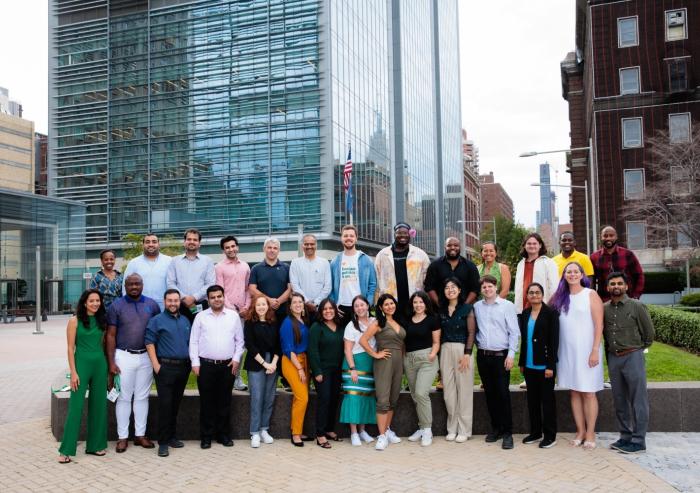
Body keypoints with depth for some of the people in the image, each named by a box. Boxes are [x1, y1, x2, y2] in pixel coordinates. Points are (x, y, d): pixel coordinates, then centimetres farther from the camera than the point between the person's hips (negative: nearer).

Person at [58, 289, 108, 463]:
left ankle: (95, 445, 20)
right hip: (82, 364, -5)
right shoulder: (75, 321, -5)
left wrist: (108, 366, 7)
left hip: (100, 365, 5)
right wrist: (73, 372, -11)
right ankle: (66, 450, 3)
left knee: (98, 406, 9)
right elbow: (71, 348, -6)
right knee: (76, 407, -4)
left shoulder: (101, 321, 7)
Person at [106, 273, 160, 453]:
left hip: (146, 356, 2)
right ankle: (123, 437, 12)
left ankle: (140, 434, 19)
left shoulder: (152, 305, 4)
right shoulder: (116, 305, -2)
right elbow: (110, 335, -3)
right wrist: (111, 362, -8)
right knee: (124, 398, 3)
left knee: (142, 397, 10)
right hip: (124, 356, -2)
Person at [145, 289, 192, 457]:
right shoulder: (157, 320, -2)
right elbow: (150, 343, -8)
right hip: (165, 367, -5)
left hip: (184, 367, 5)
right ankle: (163, 442, 0)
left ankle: (172, 437, 22)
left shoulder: (185, 321, 15)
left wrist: (192, 362, 11)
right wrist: (156, 364, -15)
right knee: (165, 404, -6)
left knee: (176, 404, 12)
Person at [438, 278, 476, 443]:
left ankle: (464, 430, 8)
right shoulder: (441, 310, 12)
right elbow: (440, 334, 11)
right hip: (445, 351, 4)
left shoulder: (467, 308, 0)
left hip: (462, 350, -4)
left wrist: (467, 354, -13)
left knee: (464, 390, 0)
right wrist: (439, 354, 4)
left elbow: (471, 332, -6)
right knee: (448, 391, 5)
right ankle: (452, 429, 15)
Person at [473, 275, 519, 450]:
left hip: (501, 355, -3)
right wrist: (478, 346, 4)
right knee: (490, 393, 9)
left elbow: (514, 332, -5)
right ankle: (495, 428, 20)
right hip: (483, 355, 4)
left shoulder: (507, 306, -3)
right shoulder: (477, 307, 7)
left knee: (503, 394, -6)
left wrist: (511, 354, -10)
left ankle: (507, 432, 1)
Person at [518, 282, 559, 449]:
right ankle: (535, 433, 21)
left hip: (544, 365, -5)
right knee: (532, 399, 11)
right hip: (529, 365, 5)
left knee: (547, 400, 2)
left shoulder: (551, 313, -6)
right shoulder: (525, 314, 10)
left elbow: (554, 341, -10)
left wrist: (550, 365, -15)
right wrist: (521, 363, 12)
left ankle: (550, 436, 10)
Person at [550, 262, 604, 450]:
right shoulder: (560, 297, 9)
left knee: (588, 392, 1)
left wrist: (595, 350, -12)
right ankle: (580, 431, 17)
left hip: (586, 350, -4)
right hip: (567, 350, 4)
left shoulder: (591, 295, -3)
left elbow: (599, 324, -7)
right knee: (574, 392, 8)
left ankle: (590, 434, 9)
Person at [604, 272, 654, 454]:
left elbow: (649, 333, 1)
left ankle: (638, 441, 6)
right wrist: (610, 350, 10)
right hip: (613, 358, 5)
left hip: (632, 357, -5)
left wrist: (637, 349, 7)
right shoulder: (604, 308, 6)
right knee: (619, 400, 11)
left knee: (638, 401, -1)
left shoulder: (636, 306, -6)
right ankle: (625, 437, 22)